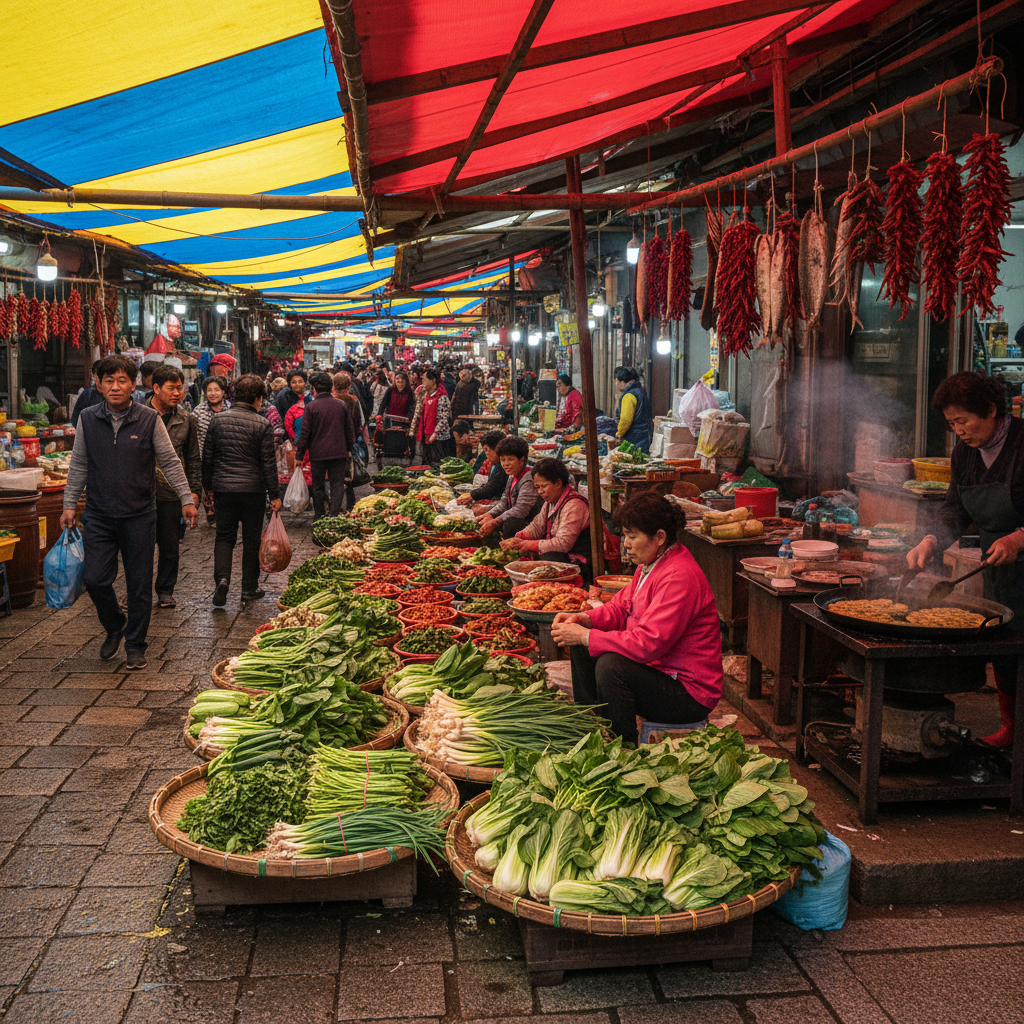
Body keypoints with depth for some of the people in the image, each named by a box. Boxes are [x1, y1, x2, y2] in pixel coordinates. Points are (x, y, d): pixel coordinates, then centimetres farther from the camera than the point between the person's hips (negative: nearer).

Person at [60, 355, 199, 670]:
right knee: (95, 579, -2)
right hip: (98, 516, 2)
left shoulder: (149, 420, -4)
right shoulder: (88, 419, 3)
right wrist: (69, 505, 9)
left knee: (139, 584, 4)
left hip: (140, 515, -2)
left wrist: (186, 499, -4)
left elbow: (170, 462, 1)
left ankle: (135, 645, 20)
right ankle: (114, 626, 27)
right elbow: (78, 466, 11)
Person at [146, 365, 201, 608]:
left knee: (170, 547, 8)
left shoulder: (185, 421, 7)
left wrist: (194, 490, 5)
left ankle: (165, 591, 22)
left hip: (172, 493, 2)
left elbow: (193, 459, 12)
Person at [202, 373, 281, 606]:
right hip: (253, 490, -2)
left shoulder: (218, 421, 2)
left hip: (224, 489, 3)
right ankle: (249, 588, 16)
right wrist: (275, 495, -1)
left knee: (224, 536, 12)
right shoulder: (262, 425, -8)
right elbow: (268, 462, -7)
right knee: (251, 539, 9)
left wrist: (208, 486, 19)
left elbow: (207, 457, 7)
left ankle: (222, 578, -9)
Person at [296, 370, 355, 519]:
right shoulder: (341, 404, 1)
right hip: (339, 452, 2)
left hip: (318, 453, -2)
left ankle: (319, 518, 17)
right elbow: (350, 430, 7)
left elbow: (305, 433, -7)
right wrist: (349, 449, 20)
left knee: (317, 486, 11)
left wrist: (299, 455, 1)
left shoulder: (311, 406, -10)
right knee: (337, 485, 7)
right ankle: (334, 516, 1)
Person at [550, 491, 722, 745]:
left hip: (690, 692, -10)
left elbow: (648, 644, -32)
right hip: (659, 669, 10)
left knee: (611, 665, -32)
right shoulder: (650, 565, 7)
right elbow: (620, 607, 17)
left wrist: (586, 636, -25)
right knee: (581, 647, 10)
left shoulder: (680, 577, -26)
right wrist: (583, 619, -3)